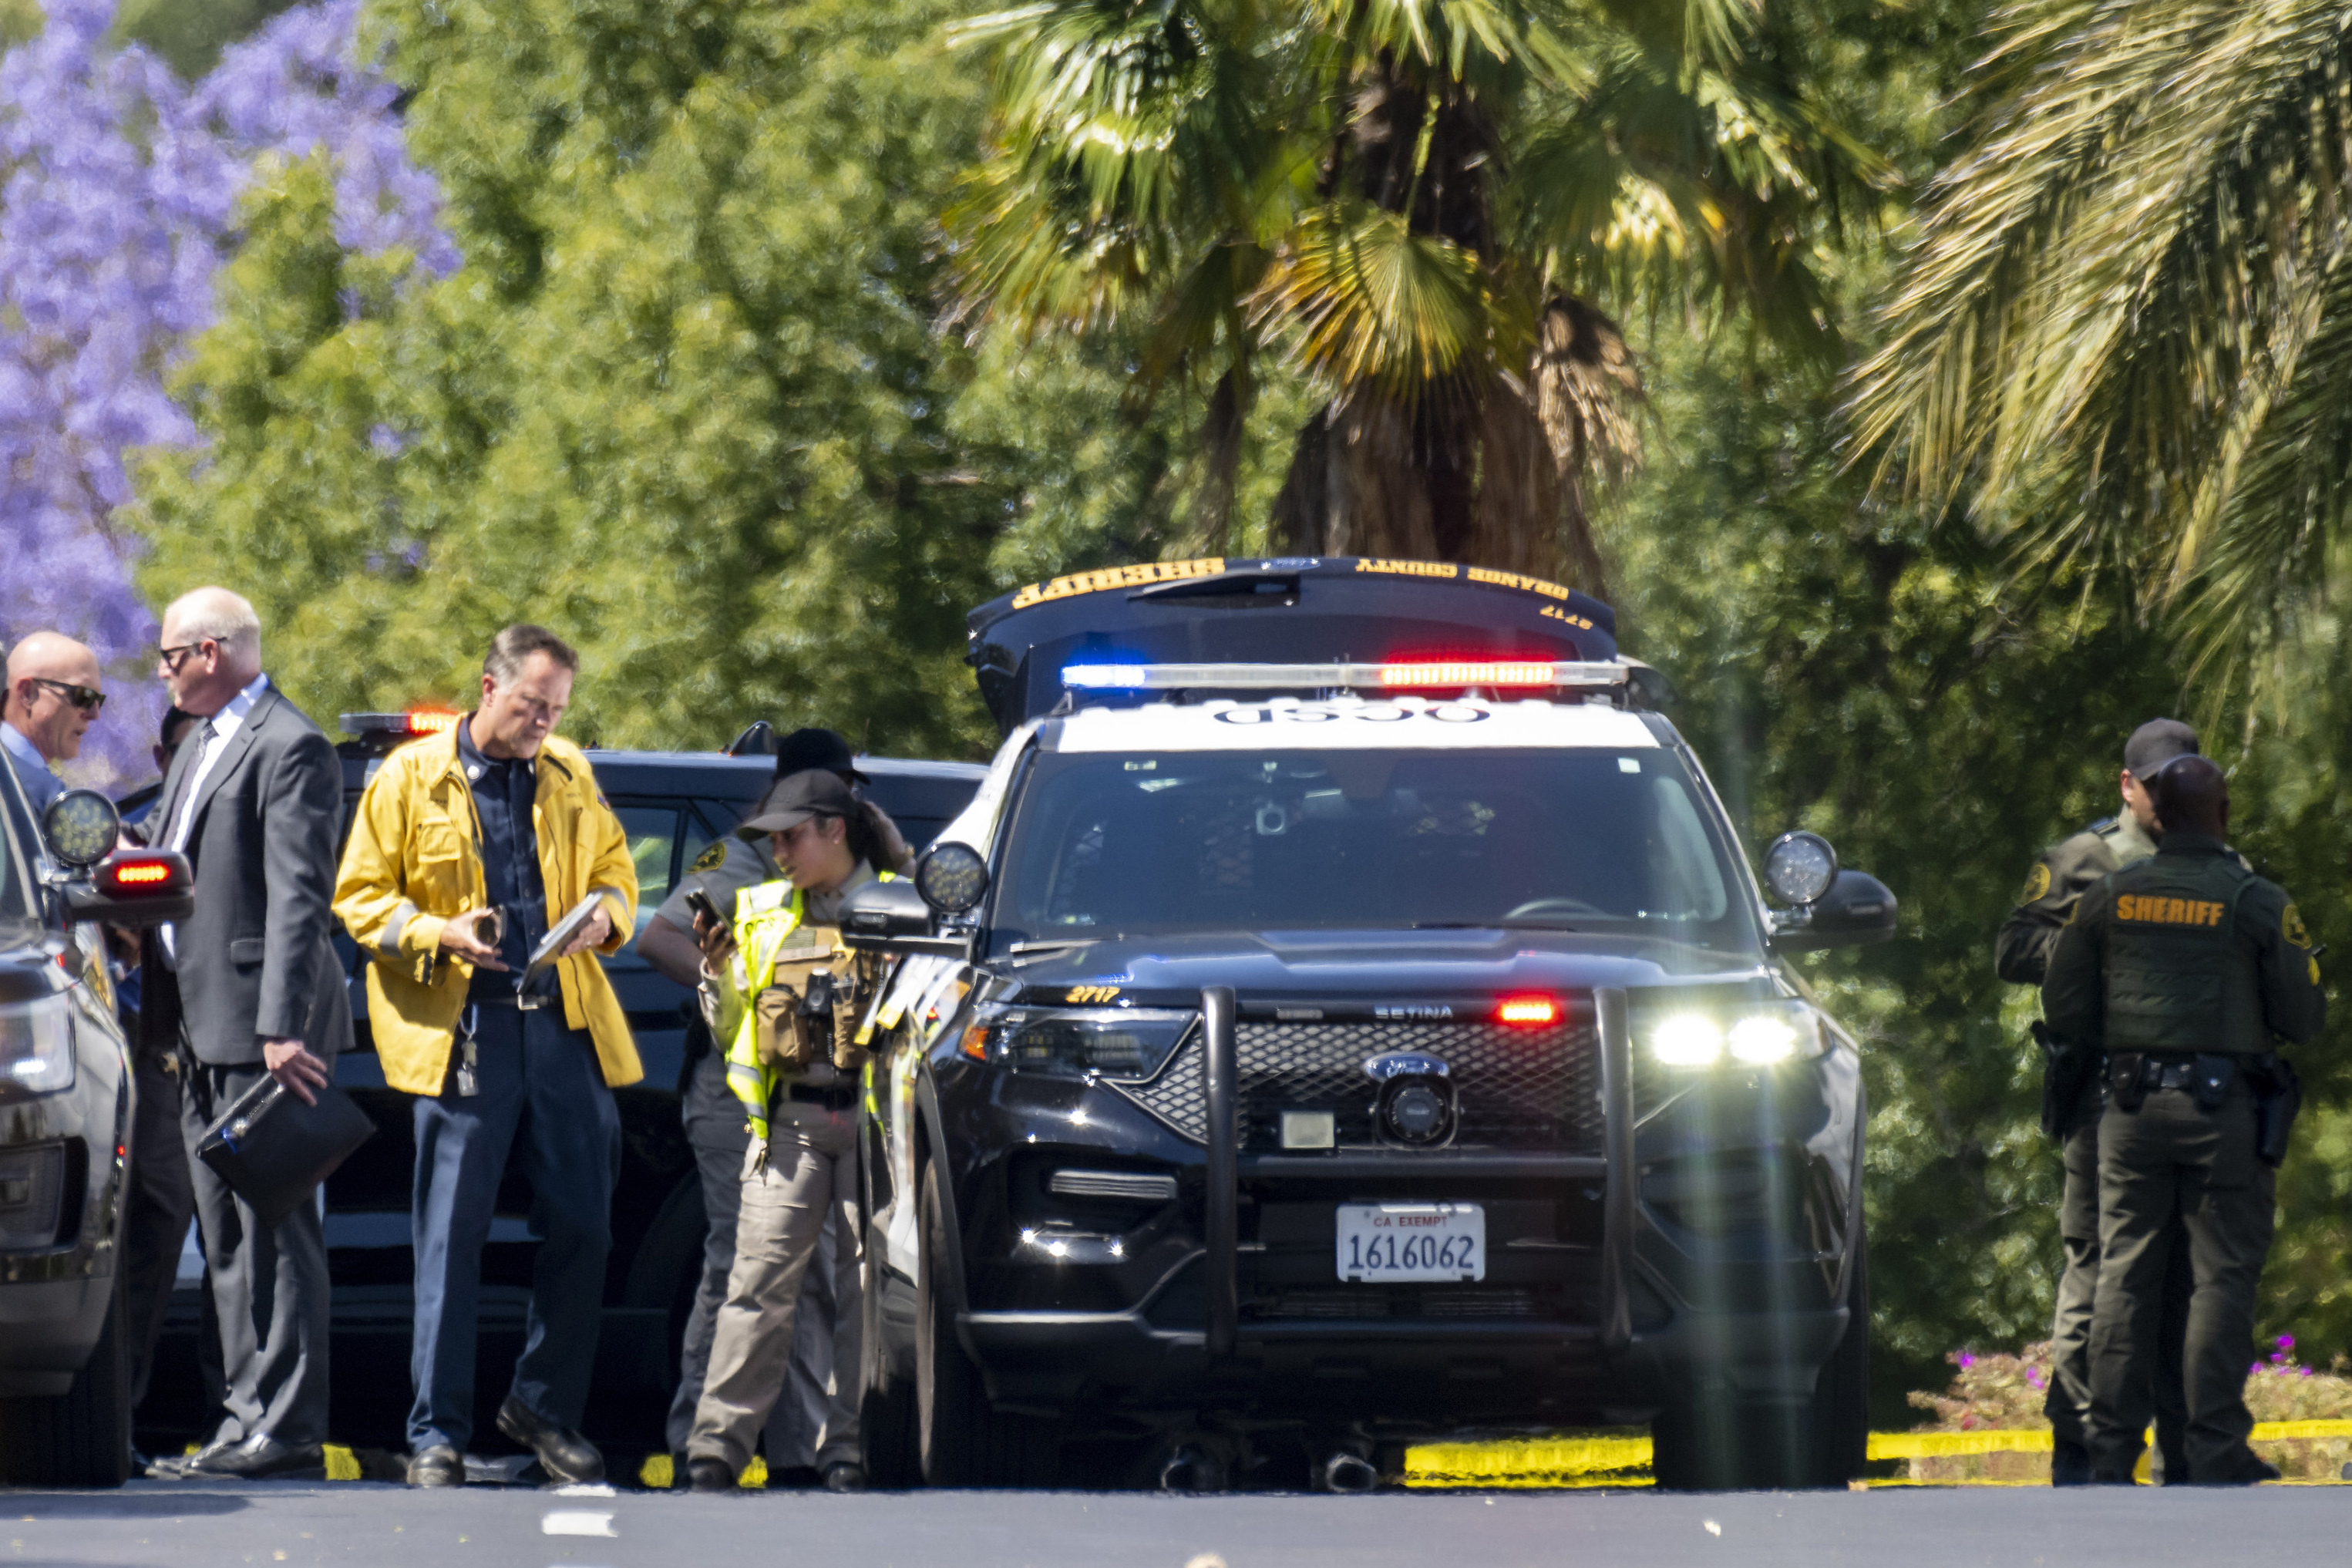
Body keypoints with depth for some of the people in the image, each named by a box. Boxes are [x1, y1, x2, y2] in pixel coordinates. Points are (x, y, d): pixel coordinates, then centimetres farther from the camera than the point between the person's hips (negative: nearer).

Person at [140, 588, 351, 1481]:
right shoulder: (199, 746, 19)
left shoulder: (289, 749, -11)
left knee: (274, 1229, -9)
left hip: (258, 1029, -10)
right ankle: (249, 1415, 14)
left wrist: (280, 1028, -24)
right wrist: (156, 1010, 14)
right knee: (226, 1236, 10)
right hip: (203, 1033, 10)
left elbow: (298, 900, -18)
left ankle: (284, 1426, -10)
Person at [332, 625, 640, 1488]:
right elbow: (360, 898, 3)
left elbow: (615, 872, 24)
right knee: (451, 1239, -3)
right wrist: (442, 936, -13)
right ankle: (436, 1434, 2)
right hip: (463, 1030, -4)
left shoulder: (571, 779, 13)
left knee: (581, 1225, 4)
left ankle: (546, 1407, 20)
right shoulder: (410, 778, 2)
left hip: (568, 1027, 4)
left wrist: (604, 912, 1)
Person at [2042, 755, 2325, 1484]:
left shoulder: (2109, 897, 4)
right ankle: (2216, 1447, -5)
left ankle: (2111, 1450, 7)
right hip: (2224, 1106, -3)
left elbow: (2063, 1006, 7)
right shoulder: (2259, 903, -5)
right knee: (2224, 1274, 0)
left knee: (2125, 1274, 8)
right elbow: (2304, 1020, -3)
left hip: (2132, 1099, 3)